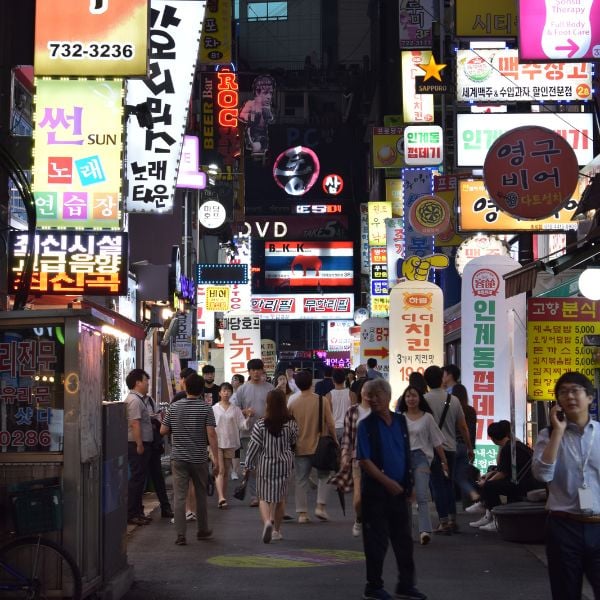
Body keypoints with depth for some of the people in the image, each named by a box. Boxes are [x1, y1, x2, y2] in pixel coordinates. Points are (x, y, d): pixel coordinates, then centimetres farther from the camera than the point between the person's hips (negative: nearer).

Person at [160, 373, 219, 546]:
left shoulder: (174, 407, 1)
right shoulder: (206, 408, -6)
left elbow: (163, 431, 4)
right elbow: (211, 435, -12)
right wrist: (216, 460, -9)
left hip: (178, 458, 1)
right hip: (199, 458, 0)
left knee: (179, 496, 0)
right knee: (201, 495, 15)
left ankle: (180, 534, -7)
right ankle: (202, 530, 28)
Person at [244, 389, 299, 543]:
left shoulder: (261, 424, -13)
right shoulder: (291, 423, -8)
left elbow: (254, 446, -8)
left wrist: (249, 464, 4)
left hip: (265, 465, -2)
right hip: (284, 464, 2)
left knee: (264, 497, 7)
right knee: (280, 497, 15)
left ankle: (267, 521, -19)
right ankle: (276, 530, 22)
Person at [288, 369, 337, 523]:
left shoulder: (293, 404, -4)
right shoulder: (322, 401, -9)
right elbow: (330, 423, -7)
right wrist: (334, 439, 9)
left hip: (300, 447, 1)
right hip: (320, 446, -1)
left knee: (301, 480, 8)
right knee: (324, 476, 16)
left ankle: (302, 513, 8)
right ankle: (320, 506, 4)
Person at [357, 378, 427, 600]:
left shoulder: (401, 421, 7)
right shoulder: (366, 425, -8)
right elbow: (364, 461, -12)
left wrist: (408, 484, 10)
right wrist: (388, 482, -17)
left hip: (399, 490, 5)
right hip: (376, 490, -5)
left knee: (404, 539, 10)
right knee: (376, 540, 1)